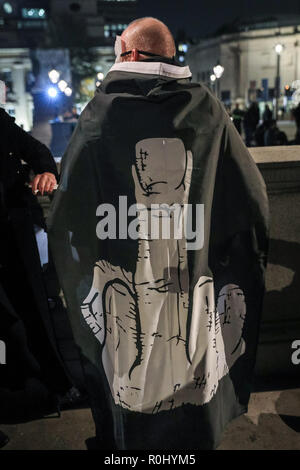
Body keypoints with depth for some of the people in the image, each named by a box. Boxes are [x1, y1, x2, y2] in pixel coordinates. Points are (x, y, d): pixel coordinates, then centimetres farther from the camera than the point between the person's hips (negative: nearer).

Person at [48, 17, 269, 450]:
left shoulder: (100, 114, -7)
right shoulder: (209, 111, -4)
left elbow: (68, 213, -9)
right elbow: (253, 203, -5)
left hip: (124, 304, -1)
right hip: (197, 300, 2)